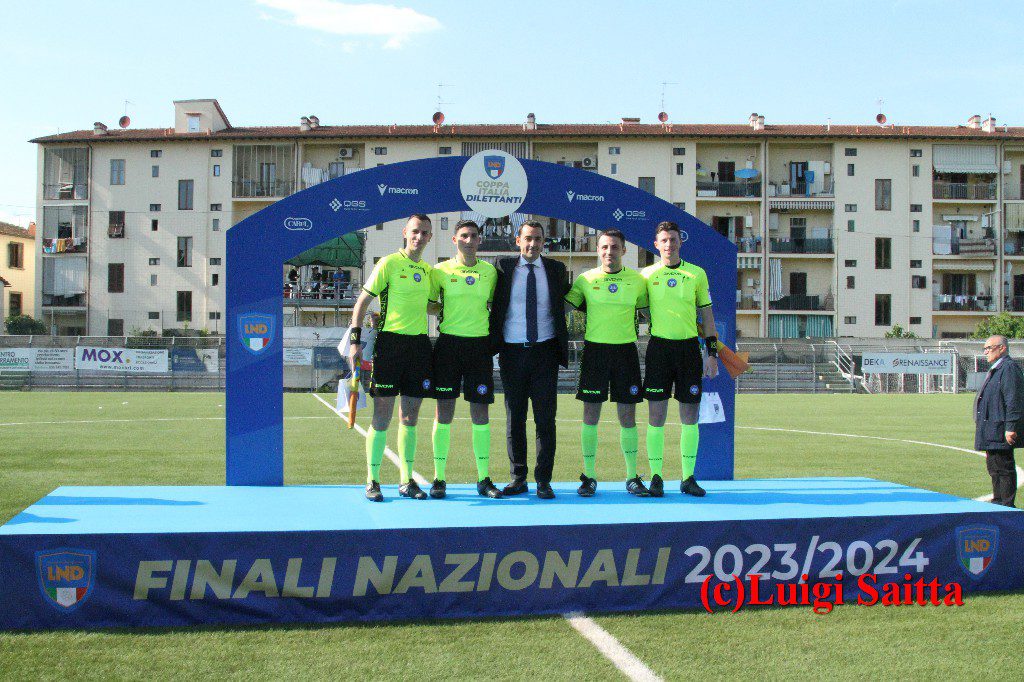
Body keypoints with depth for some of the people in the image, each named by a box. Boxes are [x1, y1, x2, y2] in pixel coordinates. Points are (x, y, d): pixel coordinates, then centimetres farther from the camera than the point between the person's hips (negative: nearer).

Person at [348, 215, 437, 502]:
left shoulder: (428, 270, 14)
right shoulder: (389, 263, -3)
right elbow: (362, 302, -5)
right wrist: (355, 341, -12)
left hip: (419, 345, 5)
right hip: (390, 342, -5)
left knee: (410, 418, 9)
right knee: (382, 418, -4)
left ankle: (407, 481, 16)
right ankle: (372, 481, 6)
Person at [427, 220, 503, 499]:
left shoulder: (489, 271, 9)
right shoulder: (441, 271, 2)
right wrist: (445, 309, -5)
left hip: (480, 345, 2)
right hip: (449, 343, -2)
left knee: (480, 414, 3)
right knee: (444, 412, -2)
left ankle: (484, 479, 10)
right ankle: (439, 479, 6)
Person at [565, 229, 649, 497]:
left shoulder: (637, 280, 5)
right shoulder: (586, 279, 2)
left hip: (626, 351, 1)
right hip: (595, 351, -1)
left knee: (628, 416, 3)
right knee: (590, 415, 0)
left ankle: (632, 477, 12)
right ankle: (589, 477, 10)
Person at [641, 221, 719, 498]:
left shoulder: (697, 273, 7)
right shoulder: (646, 274, 5)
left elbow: (706, 315, 9)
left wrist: (712, 353, 3)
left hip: (689, 347, 1)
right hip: (659, 347, -1)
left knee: (690, 415, 3)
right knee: (656, 415, -2)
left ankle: (688, 478, 11)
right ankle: (656, 477, 5)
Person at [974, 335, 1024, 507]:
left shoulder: (1009, 368, -14)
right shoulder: (995, 370, 19)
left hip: (1000, 431, -11)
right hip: (992, 433, 11)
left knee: (1003, 469, -8)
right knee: (994, 467, 15)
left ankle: (1007, 507, -5)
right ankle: (998, 503, 23)